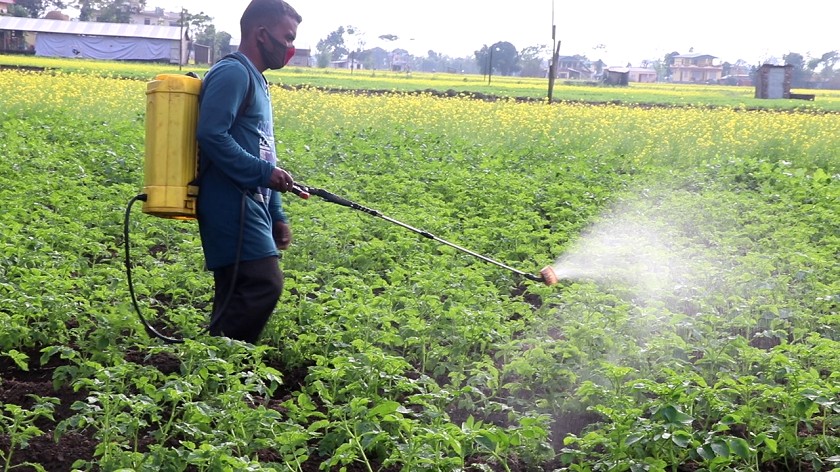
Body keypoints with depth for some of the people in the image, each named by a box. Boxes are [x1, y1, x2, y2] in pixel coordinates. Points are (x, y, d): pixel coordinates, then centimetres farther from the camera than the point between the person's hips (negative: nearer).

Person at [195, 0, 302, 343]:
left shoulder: (254, 80, 23)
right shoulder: (233, 73, -9)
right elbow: (211, 135, -21)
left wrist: (277, 216, 22)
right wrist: (264, 173, -20)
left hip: (248, 205, 10)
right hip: (232, 204, -10)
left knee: (237, 294, 8)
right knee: (264, 284, -17)